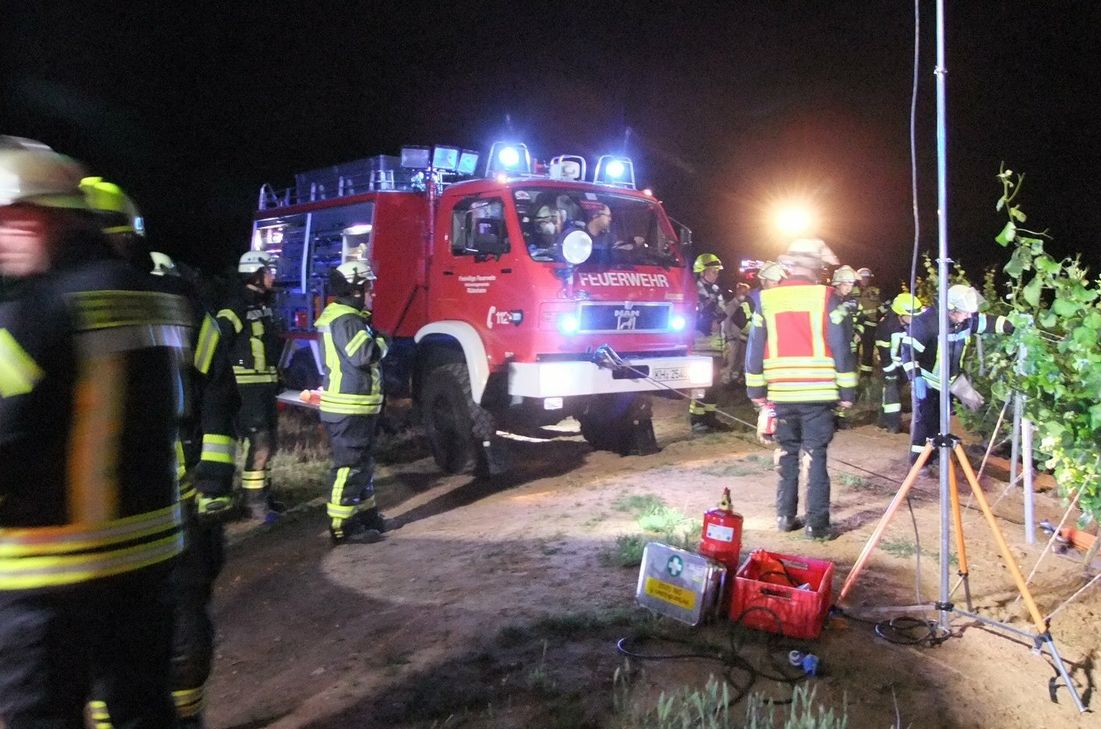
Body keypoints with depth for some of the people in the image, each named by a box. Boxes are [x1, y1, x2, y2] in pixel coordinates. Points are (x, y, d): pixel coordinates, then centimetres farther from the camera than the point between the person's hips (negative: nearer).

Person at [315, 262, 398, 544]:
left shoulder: (351, 317, 18)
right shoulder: (346, 320, -16)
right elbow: (363, 355, -27)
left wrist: (376, 341, 10)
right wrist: (383, 341, -11)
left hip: (357, 408, 11)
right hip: (348, 410, -11)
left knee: (362, 464, 18)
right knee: (348, 467, -6)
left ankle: (366, 513, 28)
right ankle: (342, 526, 0)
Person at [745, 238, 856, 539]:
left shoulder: (767, 299, 4)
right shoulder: (827, 297, -4)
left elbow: (755, 347, 5)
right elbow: (841, 347, -5)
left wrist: (756, 389, 11)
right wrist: (847, 390, 1)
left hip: (781, 393, 3)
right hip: (818, 392, -3)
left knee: (788, 454, 15)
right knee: (815, 456, 3)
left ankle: (786, 516, 19)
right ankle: (817, 523, 4)